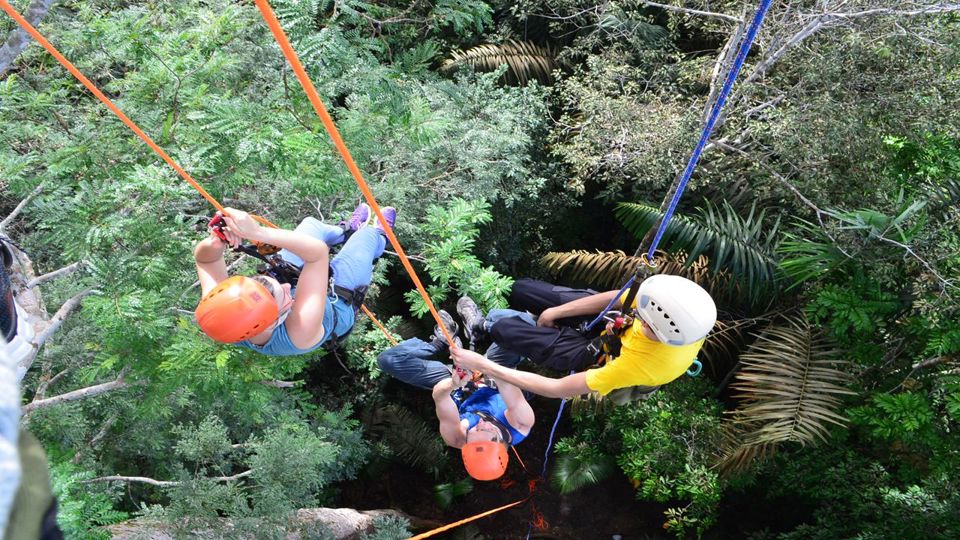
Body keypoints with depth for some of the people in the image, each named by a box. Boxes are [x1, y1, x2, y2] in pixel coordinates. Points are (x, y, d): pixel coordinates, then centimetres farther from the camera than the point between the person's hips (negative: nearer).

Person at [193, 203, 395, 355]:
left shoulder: (221, 319, -40)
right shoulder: (300, 333, -51)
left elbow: (204, 258, -26)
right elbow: (318, 251, -52)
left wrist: (216, 241, -49)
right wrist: (259, 233, -60)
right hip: (338, 302, -3)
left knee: (311, 223, 18)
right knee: (367, 234, 15)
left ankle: (347, 230, 55)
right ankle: (381, 238, 56)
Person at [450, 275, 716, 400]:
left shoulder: (639, 366, -45)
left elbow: (558, 389, -37)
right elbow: (621, 296, -16)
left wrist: (483, 365, -33)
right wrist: (554, 311, -10)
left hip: (597, 358, -4)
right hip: (609, 323, 5)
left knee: (504, 328, -9)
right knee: (521, 289, 2)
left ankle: (483, 328, 29)